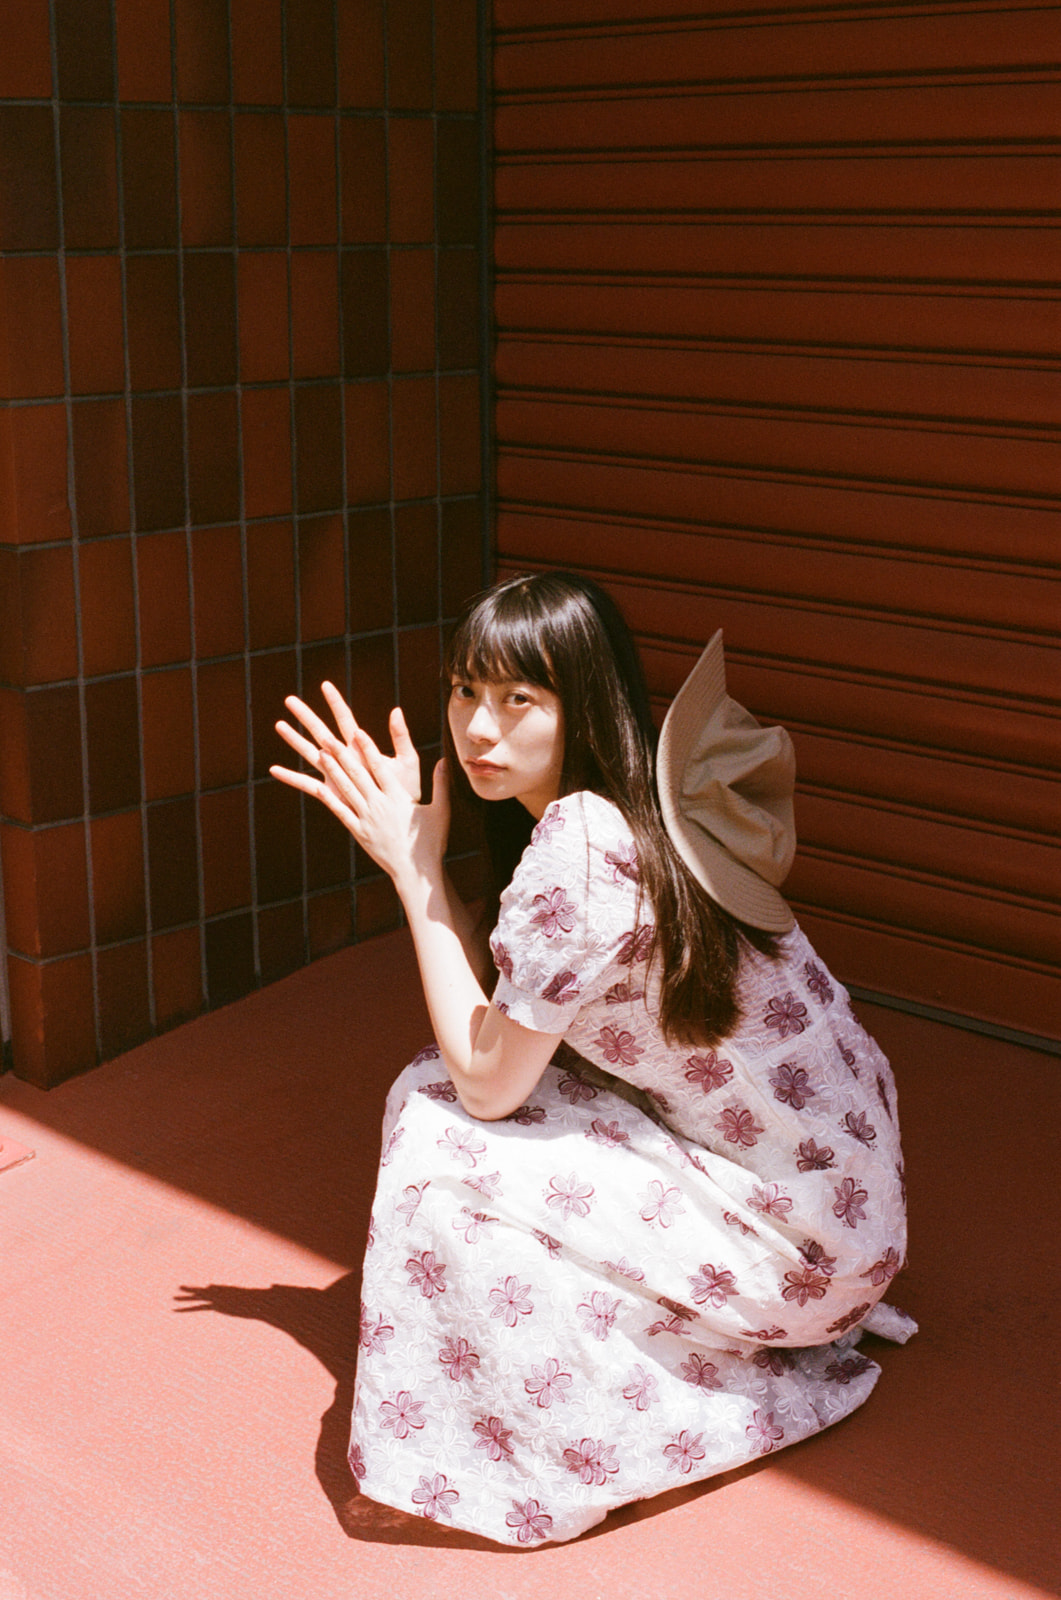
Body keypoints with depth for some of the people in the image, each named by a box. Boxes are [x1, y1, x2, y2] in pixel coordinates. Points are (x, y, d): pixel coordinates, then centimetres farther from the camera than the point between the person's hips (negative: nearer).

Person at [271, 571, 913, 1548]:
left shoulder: (580, 845, -28)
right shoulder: (630, 802, 1)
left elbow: (487, 1081, -18)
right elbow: (497, 1017, 4)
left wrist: (412, 866, -13)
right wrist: (414, 851, -2)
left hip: (802, 1238, -9)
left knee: (439, 1151, -11)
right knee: (435, 1087, 10)